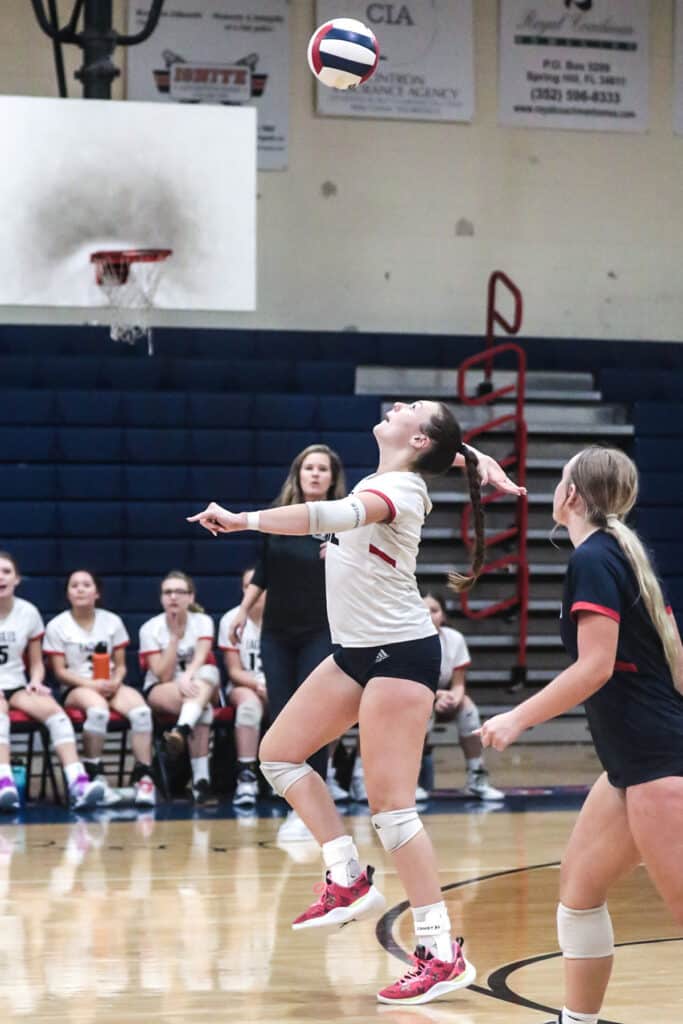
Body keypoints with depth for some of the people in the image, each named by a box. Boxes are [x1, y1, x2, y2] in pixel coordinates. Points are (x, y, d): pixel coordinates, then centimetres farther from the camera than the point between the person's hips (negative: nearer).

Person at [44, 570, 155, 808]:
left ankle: (143, 777, -28)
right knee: (98, 709, -39)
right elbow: (60, 671, -2)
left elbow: (120, 665, 11)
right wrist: (92, 684, -16)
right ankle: (95, 776, -26)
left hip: (109, 687, 3)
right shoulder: (57, 626, 2)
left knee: (141, 710, -31)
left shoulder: (112, 621, 10)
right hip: (76, 689, -3)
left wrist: (115, 682, -13)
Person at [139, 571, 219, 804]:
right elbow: (164, 676, -16)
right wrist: (175, 636, -19)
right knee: (203, 709, -37)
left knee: (208, 673, -38)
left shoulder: (203, 622, -3)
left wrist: (187, 678, -43)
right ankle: (200, 778, -51)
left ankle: (181, 731, -61)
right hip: (160, 691, -2)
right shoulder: (150, 628, -8)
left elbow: (200, 658, -21)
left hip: (201, 687, 2)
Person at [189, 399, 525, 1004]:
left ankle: (442, 953, -11)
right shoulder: (386, 481, 7)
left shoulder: (399, 490, -19)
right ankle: (349, 879, 10)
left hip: (400, 654, -10)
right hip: (358, 651, 10)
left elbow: (333, 515, -39)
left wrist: (245, 521, -43)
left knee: (390, 806, -13)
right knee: (279, 752, 9)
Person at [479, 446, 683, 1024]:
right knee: (579, 889, 11)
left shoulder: (593, 558, -12)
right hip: (634, 759, 10)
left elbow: (596, 667, -19)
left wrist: (518, 719, -12)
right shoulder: (618, 553, 14)